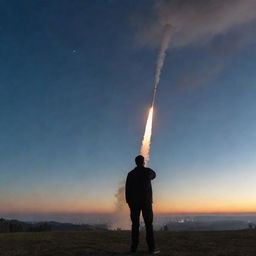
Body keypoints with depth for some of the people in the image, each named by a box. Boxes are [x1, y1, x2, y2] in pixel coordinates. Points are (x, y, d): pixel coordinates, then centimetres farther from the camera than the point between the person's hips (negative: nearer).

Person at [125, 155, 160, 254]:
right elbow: (153, 175, 23)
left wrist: (129, 202, 8)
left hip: (134, 202, 2)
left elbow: (127, 189, 3)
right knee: (149, 224, 0)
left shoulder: (131, 174, 4)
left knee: (135, 225, 5)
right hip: (146, 201, -2)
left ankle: (134, 248, 6)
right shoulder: (148, 171, -1)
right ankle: (151, 248, -1)